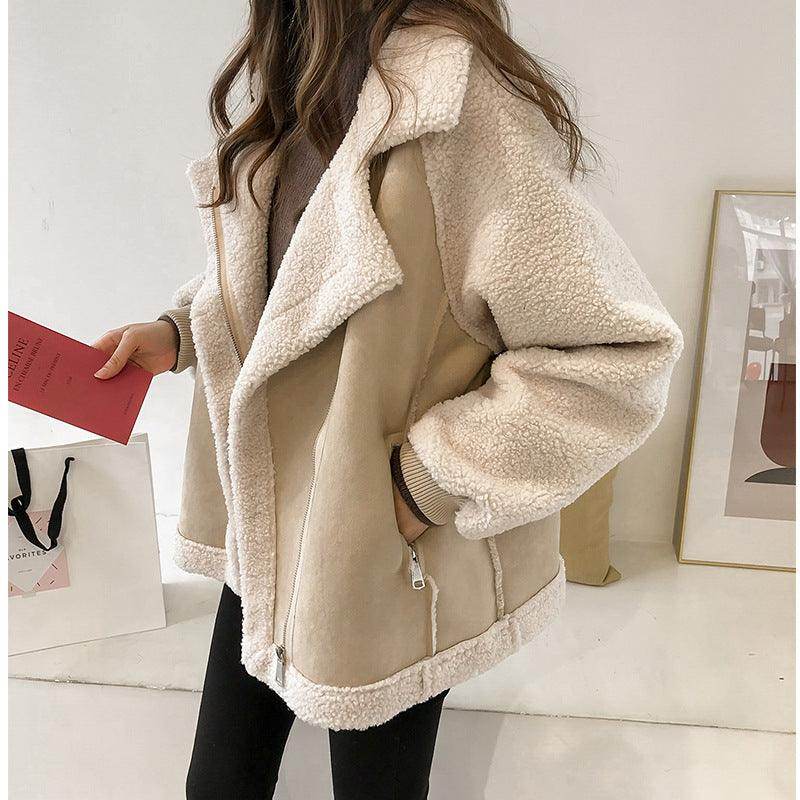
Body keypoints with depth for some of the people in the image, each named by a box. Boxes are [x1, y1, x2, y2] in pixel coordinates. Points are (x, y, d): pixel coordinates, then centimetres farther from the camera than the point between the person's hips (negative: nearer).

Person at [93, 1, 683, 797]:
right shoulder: (290, 74, 5)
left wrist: (424, 486, -20)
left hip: (386, 558, -7)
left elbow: (617, 355, -23)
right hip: (265, 525, 7)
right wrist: (177, 331, 3)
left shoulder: (452, 96, -22)